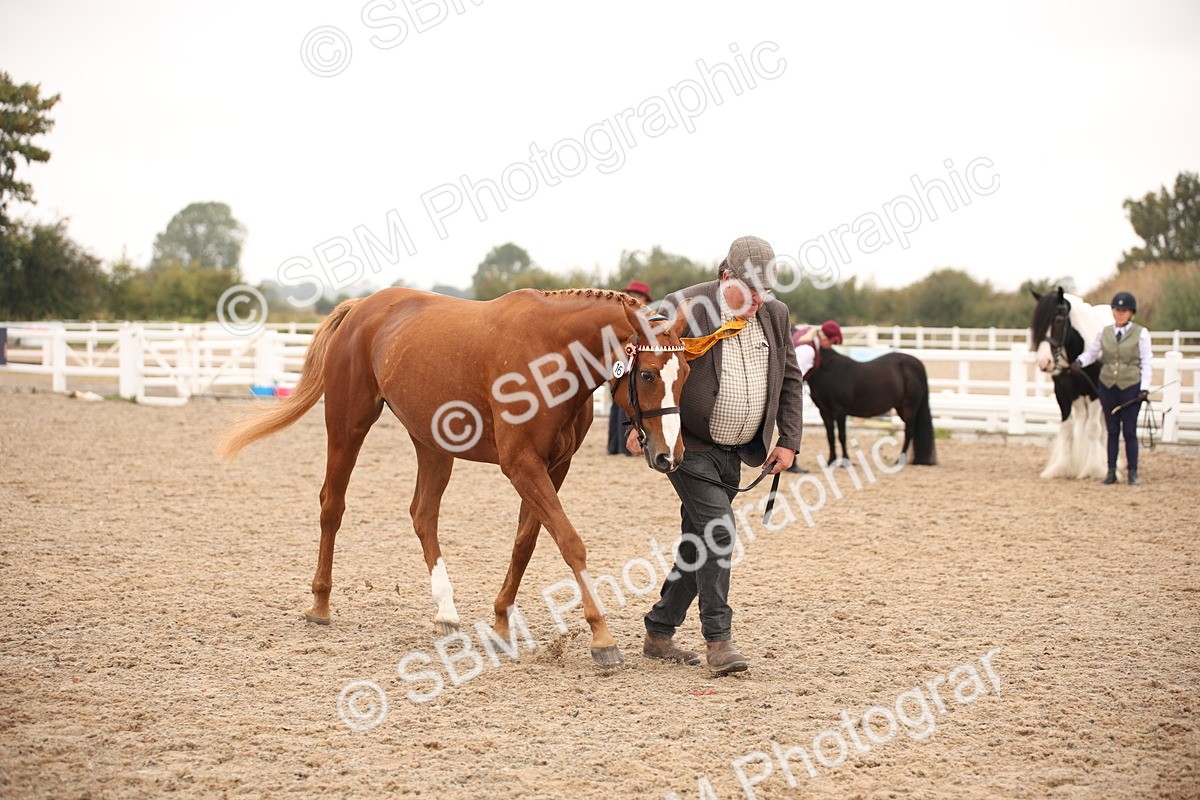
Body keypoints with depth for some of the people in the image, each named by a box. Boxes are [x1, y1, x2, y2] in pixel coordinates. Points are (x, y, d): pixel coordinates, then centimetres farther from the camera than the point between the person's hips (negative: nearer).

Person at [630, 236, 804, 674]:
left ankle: (659, 633, 23)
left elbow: (790, 382, 14)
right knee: (717, 528, -18)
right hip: (689, 446, -6)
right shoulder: (683, 309, -13)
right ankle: (719, 639, -14)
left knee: (699, 541, 11)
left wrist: (788, 441, 6)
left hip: (733, 453, 6)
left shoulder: (775, 315, 5)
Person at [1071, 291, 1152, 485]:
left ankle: (1133, 472, 9)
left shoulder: (1141, 333, -2)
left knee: (1129, 431, -1)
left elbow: (1146, 362, -3)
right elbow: (1091, 352, 12)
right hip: (1107, 386, 3)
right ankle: (1111, 472, 14)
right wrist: (1080, 362, -10)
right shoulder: (1104, 333, 6)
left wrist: (1145, 388, -10)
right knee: (1112, 431, 8)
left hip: (1131, 387, -3)